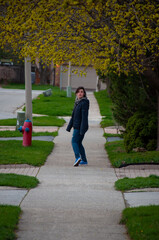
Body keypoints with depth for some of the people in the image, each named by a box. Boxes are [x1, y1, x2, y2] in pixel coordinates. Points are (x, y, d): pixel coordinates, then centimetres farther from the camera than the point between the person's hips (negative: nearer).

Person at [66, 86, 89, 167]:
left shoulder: (84, 103, -14)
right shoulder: (77, 102, 13)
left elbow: (84, 116, -19)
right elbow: (73, 115, 18)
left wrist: (82, 129, -23)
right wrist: (69, 127, 18)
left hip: (80, 126, -9)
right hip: (77, 126, 9)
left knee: (74, 141, -14)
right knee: (78, 143, 12)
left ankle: (77, 157, -26)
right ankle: (84, 160, 16)